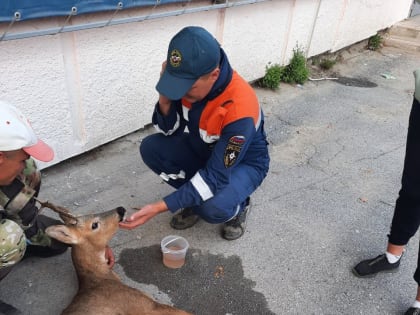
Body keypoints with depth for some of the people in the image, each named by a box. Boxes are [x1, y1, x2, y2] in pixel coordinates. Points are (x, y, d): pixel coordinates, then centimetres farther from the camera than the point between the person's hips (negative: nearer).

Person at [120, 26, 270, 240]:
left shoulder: (239, 108, -38)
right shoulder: (188, 79, -20)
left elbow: (216, 177, -34)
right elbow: (170, 132, -9)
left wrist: (161, 206, -36)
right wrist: (165, 101, -31)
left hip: (243, 164, -5)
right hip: (202, 151, 6)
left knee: (212, 208, -34)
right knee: (151, 148, -15)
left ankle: (238, 204, 3)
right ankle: (196, 197, 4)